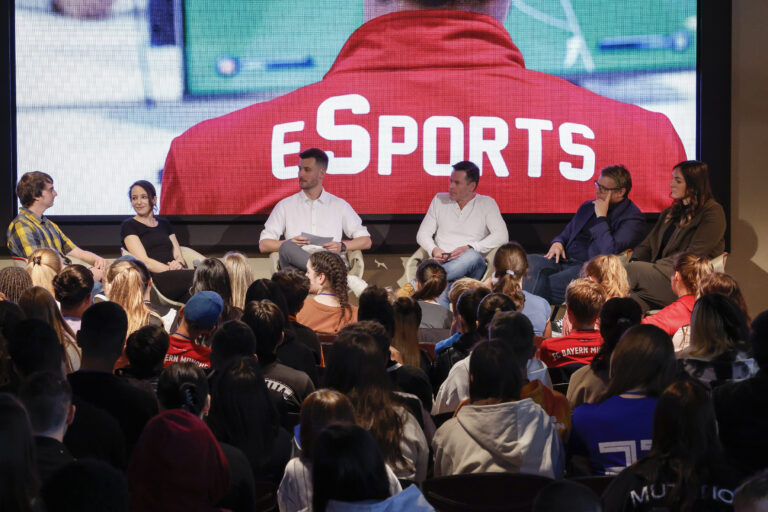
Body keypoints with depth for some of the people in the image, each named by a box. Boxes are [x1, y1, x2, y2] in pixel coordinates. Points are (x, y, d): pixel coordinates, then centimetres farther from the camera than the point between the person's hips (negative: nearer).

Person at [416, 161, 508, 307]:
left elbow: (502, 236, -4)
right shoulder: (440, 200, 18)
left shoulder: (486, 203, 10)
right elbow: (423, 234, 16)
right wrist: (434, 250, -8)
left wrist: (470, 248, -17)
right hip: (442, 263, 2)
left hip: (471, 267, -2)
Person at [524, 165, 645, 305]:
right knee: (529, 262, -26)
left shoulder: (633, 218, -2)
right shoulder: (588, 207, 23)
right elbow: (566, 234, 31)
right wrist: (557, 243, 5)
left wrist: (601, 217, -10)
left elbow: (609, 253, -16)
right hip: (565, 261, 7)